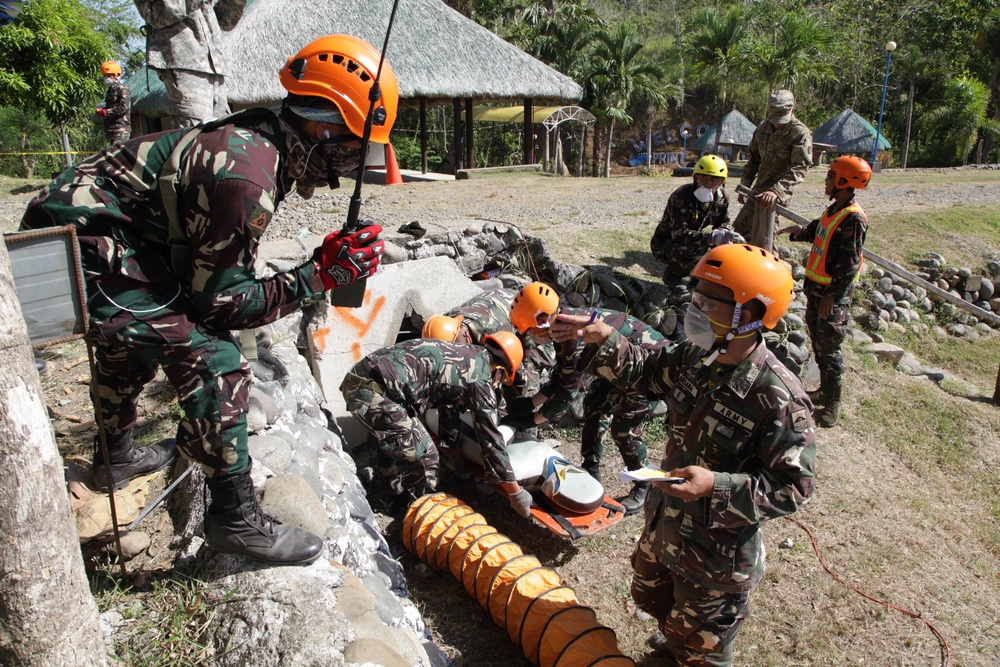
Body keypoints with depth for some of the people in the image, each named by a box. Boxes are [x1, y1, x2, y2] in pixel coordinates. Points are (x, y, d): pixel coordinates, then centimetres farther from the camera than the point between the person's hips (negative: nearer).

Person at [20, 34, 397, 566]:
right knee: (210, 359, -15)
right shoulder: (247, 179, -25)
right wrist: (320, 276, -19)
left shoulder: (257, 140, 3)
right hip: (87, 246, -11)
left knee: (133, 336, 30)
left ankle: (115, 456, 54)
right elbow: (221, 302, -18)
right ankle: (235, 518, -5)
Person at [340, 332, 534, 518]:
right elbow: (491, 440, -1)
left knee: (391, 443, 30)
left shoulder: (461, 353, 21)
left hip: (354, 378, 10)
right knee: (424, 456, 3)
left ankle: (401, 499, 45)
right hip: (376, 391, -10)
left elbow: (448, 404, 34)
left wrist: (455, 452, 46)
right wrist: (516, 493, 7)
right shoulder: (480, 379, -3)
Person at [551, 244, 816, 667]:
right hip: (663, 524, 7)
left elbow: (792, 488, -27)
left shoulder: (779, 400, -32)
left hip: (717, 552, -7)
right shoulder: (693, 358, -11)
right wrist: (604, 340, -9)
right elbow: (646, 373, 7)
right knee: (652, 597, 34)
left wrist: (716, 486, -38)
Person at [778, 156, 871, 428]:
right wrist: (801, 231, 3)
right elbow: (816, 231, 25)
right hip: (817, 287, 9)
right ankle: (825, 391, 32)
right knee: (817, 341, 17)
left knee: (828, 348, -4)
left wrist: (833, 296, -21)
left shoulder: (853, 219, -18)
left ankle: (832, 404, 6)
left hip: (834, 294, -9)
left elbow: (850, 264, -21)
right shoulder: (833, 210, 10)